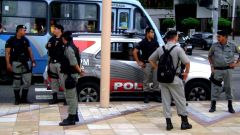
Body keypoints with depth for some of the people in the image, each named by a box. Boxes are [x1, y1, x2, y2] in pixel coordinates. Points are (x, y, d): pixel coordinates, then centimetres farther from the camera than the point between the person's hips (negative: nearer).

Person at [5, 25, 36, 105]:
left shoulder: (26, 40, 11)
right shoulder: (11, 40, -3)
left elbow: (29, 51, 15)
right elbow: (7, 53, -5)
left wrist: (33, 61, 7)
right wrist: (8, 64, -13)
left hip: (26, 63, 5)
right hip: (16, 63, -4)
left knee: (27, 82, 3)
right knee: (17, 82, 3)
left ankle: (24, 98, 15)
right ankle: (17, 99, 14)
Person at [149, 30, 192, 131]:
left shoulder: (160, 49, 5)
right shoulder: (178, 49, -10)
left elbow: (150, 59, 13)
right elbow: (187, 62, -17)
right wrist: (186, 73, -2)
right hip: (174, 78, -4)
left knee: (166, 101, 10)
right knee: (180, 100, 7)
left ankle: (168, 123, 10)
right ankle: (184, 122, 12)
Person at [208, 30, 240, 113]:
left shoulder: (232, 46, -1)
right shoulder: (214, 46, 0)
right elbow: (210, 56, 12)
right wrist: (212, 66, 3)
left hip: (228, 70, 0)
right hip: (217, 70, 0)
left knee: (228, 87, 6)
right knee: (215, 88, -1)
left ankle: (230, 106, 17)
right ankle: (213, 106, 8)